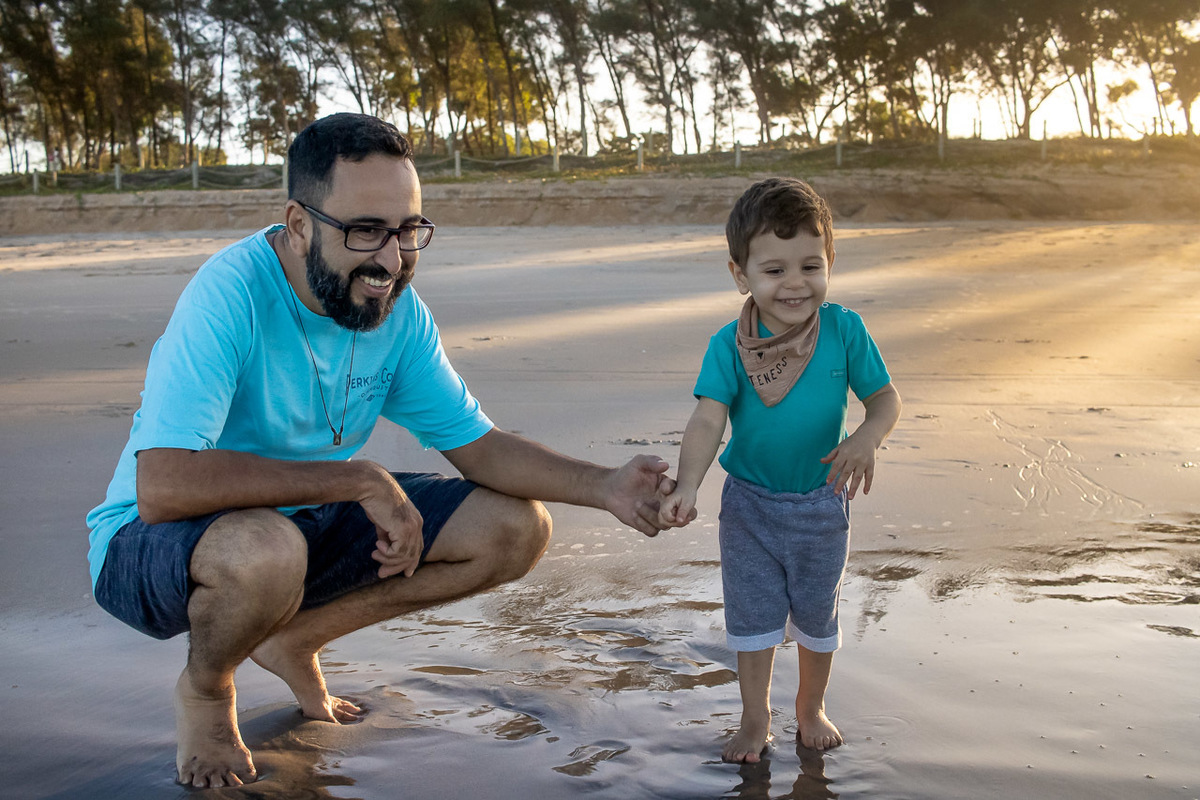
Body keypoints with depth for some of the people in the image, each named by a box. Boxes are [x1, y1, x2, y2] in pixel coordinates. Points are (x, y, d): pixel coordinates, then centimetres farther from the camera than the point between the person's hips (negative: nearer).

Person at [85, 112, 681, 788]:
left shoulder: (399, 310, -8)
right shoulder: (230, 295, -28)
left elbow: (479, 446, -3)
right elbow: (162, 486, -38)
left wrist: (605, 487, -19)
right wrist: (361, 480, -34)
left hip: (306, 520, 6)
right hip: (153, 546, -6)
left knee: (518, 528, -5)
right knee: (265, 550, -41)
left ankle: (296, 637, 9)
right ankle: (205, 686, -3)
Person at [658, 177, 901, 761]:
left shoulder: (843, 329, -14)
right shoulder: (729, 345, -17)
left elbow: (885, 396, -7)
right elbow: (708, 419, -25)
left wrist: (867, 438, -29)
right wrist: (686, 487, -40)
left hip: (821, 504, 1)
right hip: (749, 504, -1)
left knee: (815, 616, 18)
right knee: (753, 616, 11)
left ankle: (811, 708, 43)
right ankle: (755, 720, 32)